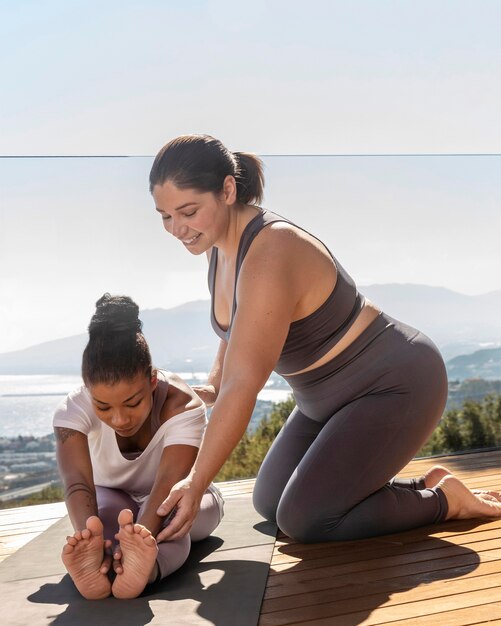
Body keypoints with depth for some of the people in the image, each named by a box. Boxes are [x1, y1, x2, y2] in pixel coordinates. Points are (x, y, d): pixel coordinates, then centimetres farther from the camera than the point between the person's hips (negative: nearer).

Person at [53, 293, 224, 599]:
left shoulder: (183, 405, -33)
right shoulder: (73, 409, -29)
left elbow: (169, 484, -46)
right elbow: (77, 481, -43)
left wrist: (140, 538, -65)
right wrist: (89, 535, -64)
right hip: (112, 497, 2)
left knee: (171, 514, -38)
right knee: (103, 512, -36)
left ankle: (141, 567, -66)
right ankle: (94, 565, -63)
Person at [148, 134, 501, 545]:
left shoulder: (271, 255, -32)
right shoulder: (218, 241, -4)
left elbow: (242, 386, -36)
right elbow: (236, 328, 13)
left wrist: (196, 485, -36)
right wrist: (211, 388, -5)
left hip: (396, 387, -10)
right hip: (329, 399, 10)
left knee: (303, 520, -14)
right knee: (269, 503, 12)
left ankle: (443, 499, 4)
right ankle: (417, 490, 19)